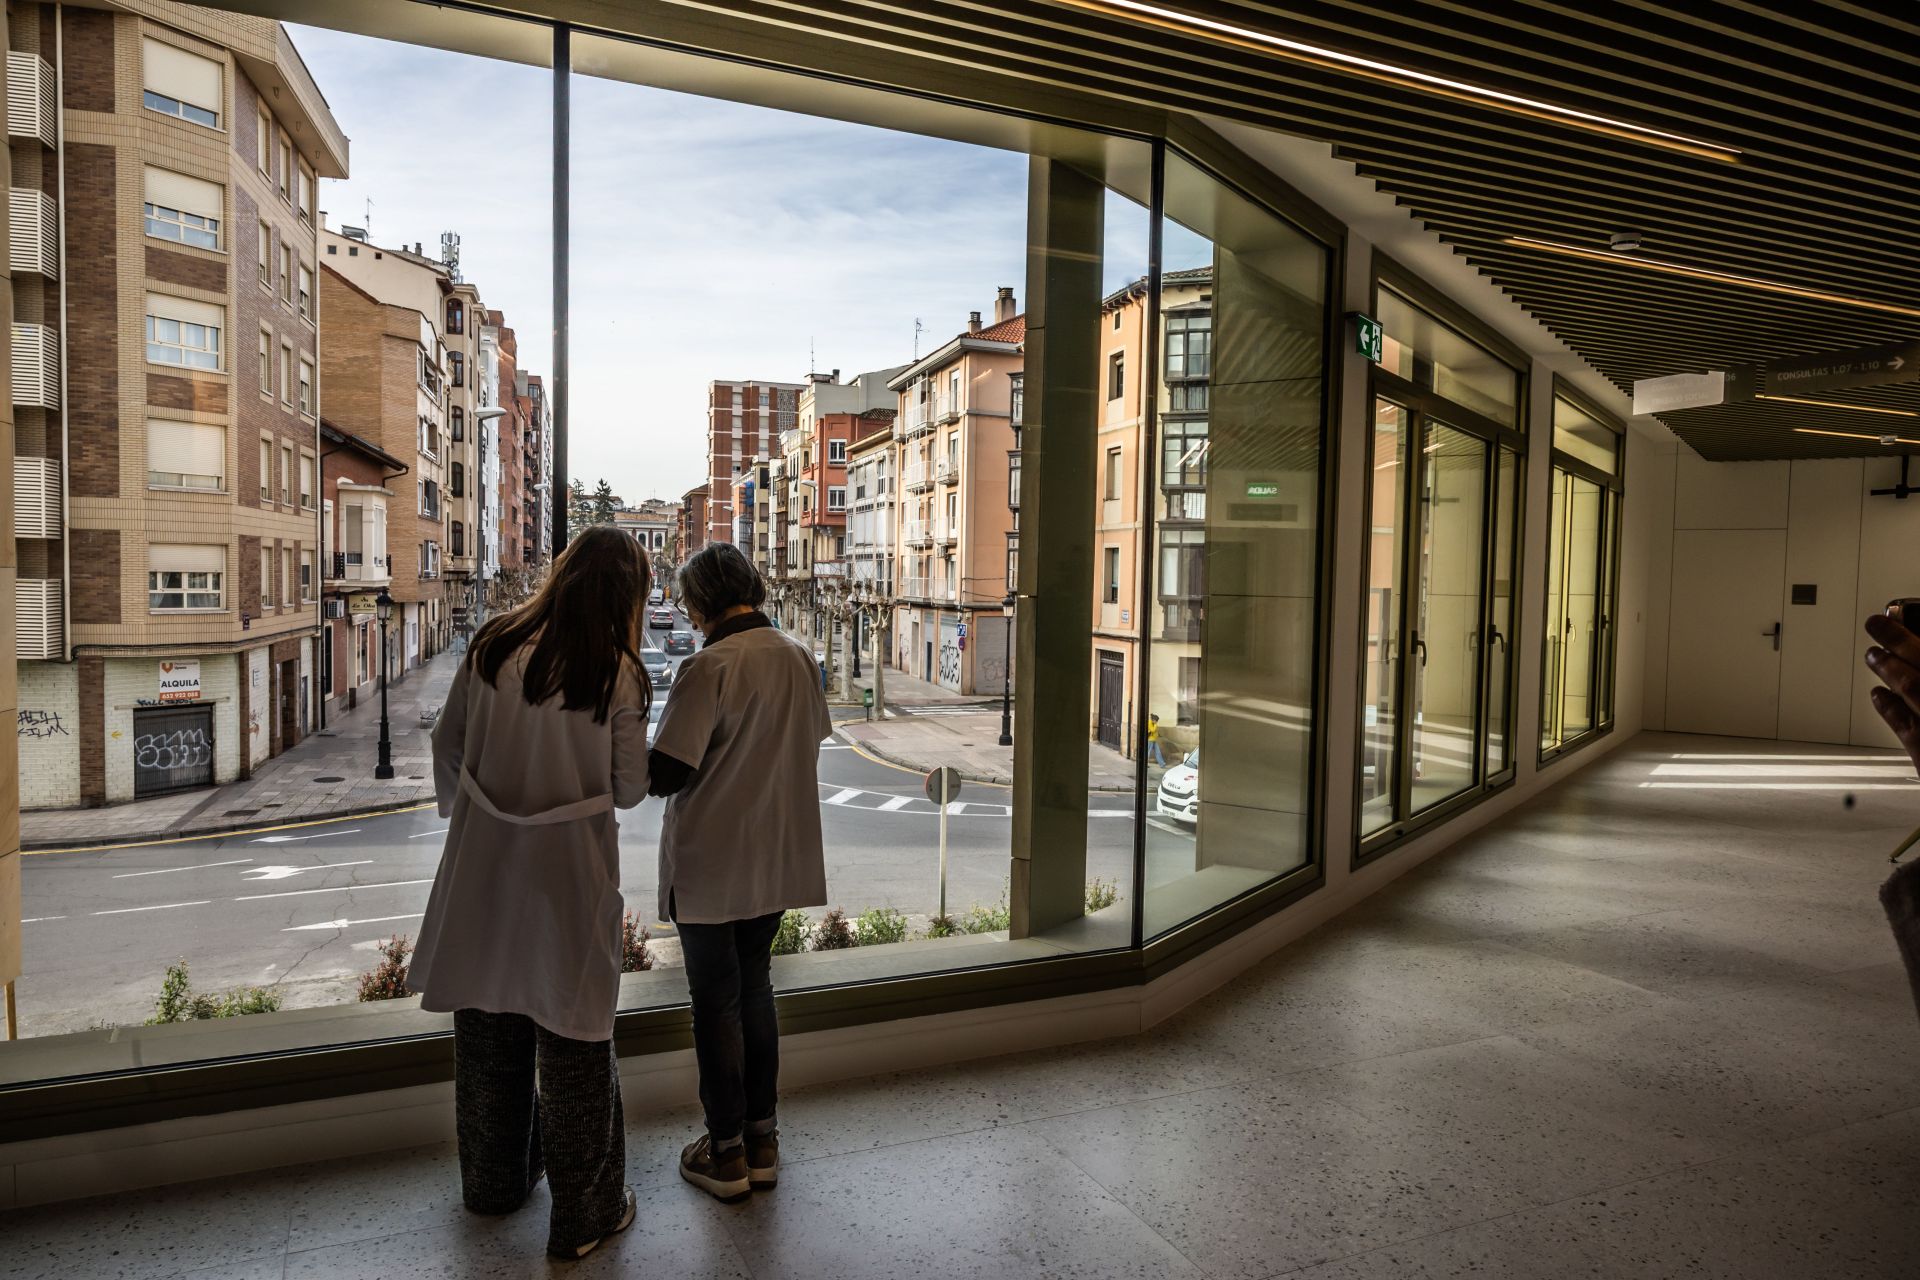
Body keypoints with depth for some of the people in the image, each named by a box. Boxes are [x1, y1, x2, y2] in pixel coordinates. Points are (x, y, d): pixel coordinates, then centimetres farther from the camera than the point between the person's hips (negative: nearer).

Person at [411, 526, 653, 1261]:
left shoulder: (493, 647, -4)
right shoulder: (618, 672, -14)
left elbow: (447, 746, 5)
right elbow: (629, 789, -10)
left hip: (485, 865, 4)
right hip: (570, 873, -4)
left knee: (489, 1029, 21)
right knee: (573, 1040, 10)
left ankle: (495, 1184, 40)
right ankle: (583, 1215, 23)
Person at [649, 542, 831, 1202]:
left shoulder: (710, 666, -21)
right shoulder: (799, 657, -1)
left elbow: (666, 774, -22)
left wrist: (652, 759, 0)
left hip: (711, 863, -6)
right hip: (778, 856, 6)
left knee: (715, 999, 9)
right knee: (754, 985, 19)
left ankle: (727, 1152, 20)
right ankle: (762, 1140, 28)